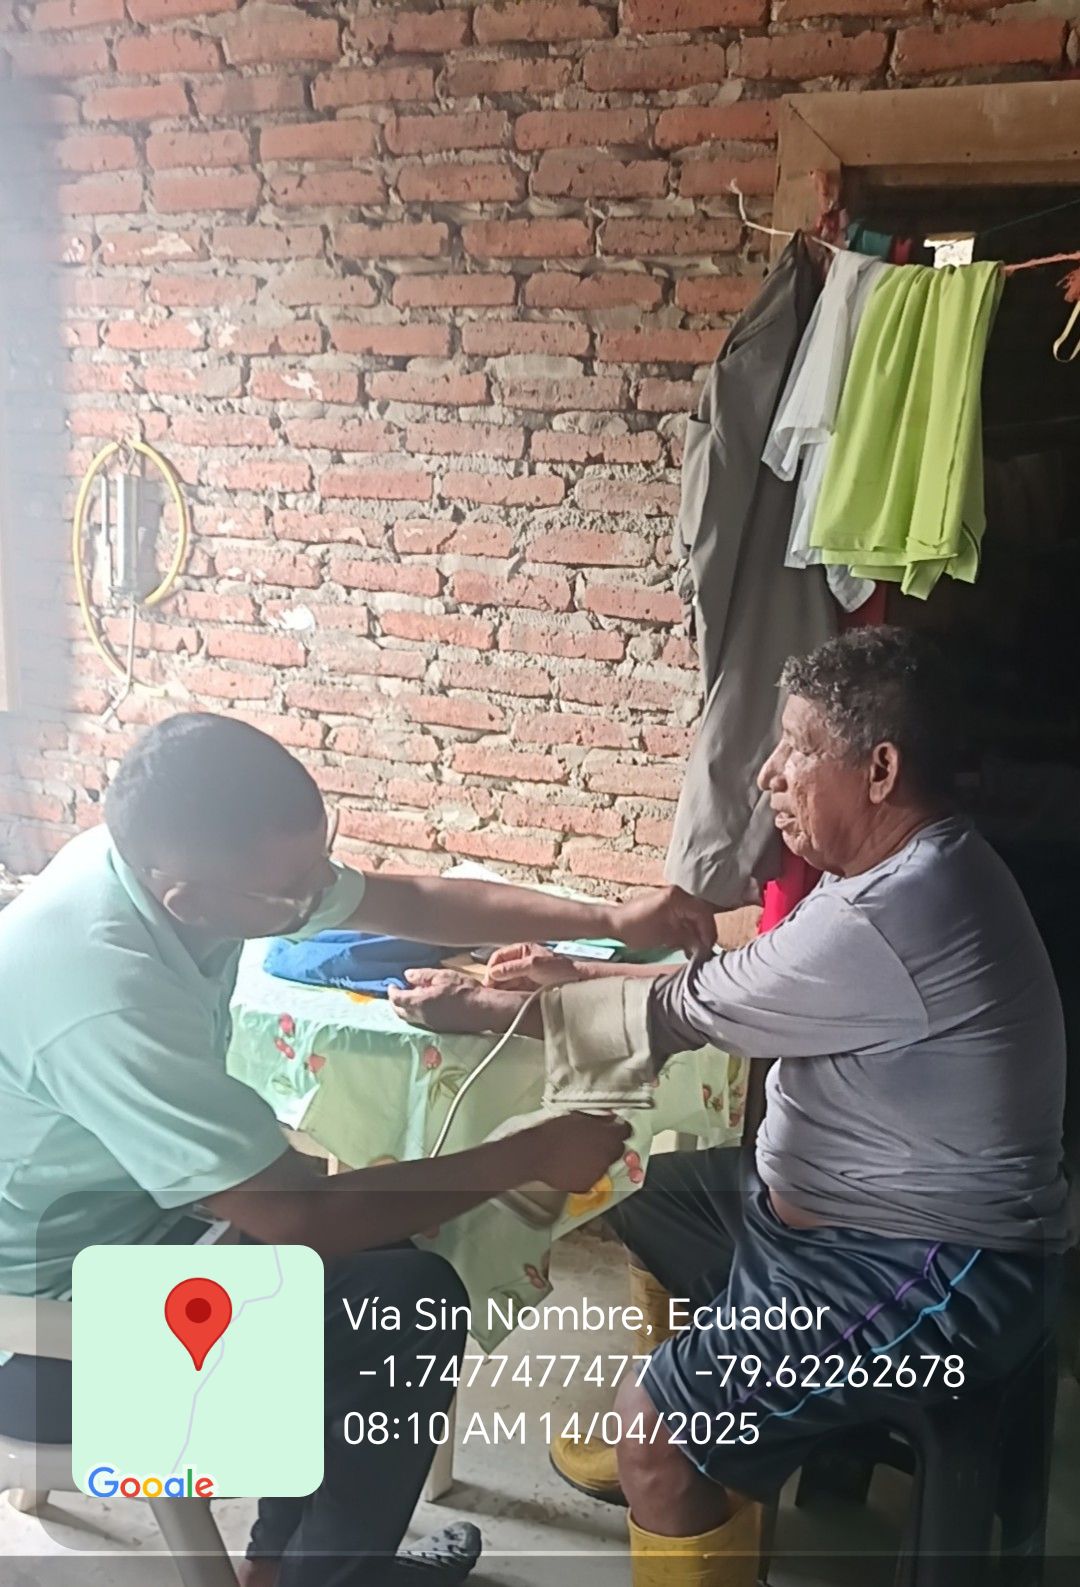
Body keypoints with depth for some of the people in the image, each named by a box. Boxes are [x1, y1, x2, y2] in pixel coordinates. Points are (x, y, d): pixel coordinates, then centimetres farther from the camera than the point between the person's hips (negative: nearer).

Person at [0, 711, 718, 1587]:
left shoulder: (165, 855, -11)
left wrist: (611, 920, -8)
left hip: (109, 1220, 9)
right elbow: (296, 1218, -30)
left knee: (373, 1248, 12)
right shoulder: (104, 994, -37)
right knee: (411, 1306, -11)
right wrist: (532, 1157, -20)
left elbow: (409, 901, 0)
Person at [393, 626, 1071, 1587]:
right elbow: (727, 990, 11)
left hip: (935, 1274, -10)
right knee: (646, 1199, 23)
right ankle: (675, 1449, 40)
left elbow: (680, 1015, -19)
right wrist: (576, 976, 4)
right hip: (859, 1205, 11)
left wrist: (482, 1009, -8)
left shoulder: (884, 924, -30)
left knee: (656, 1419, -19)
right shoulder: (913, 868, 2)